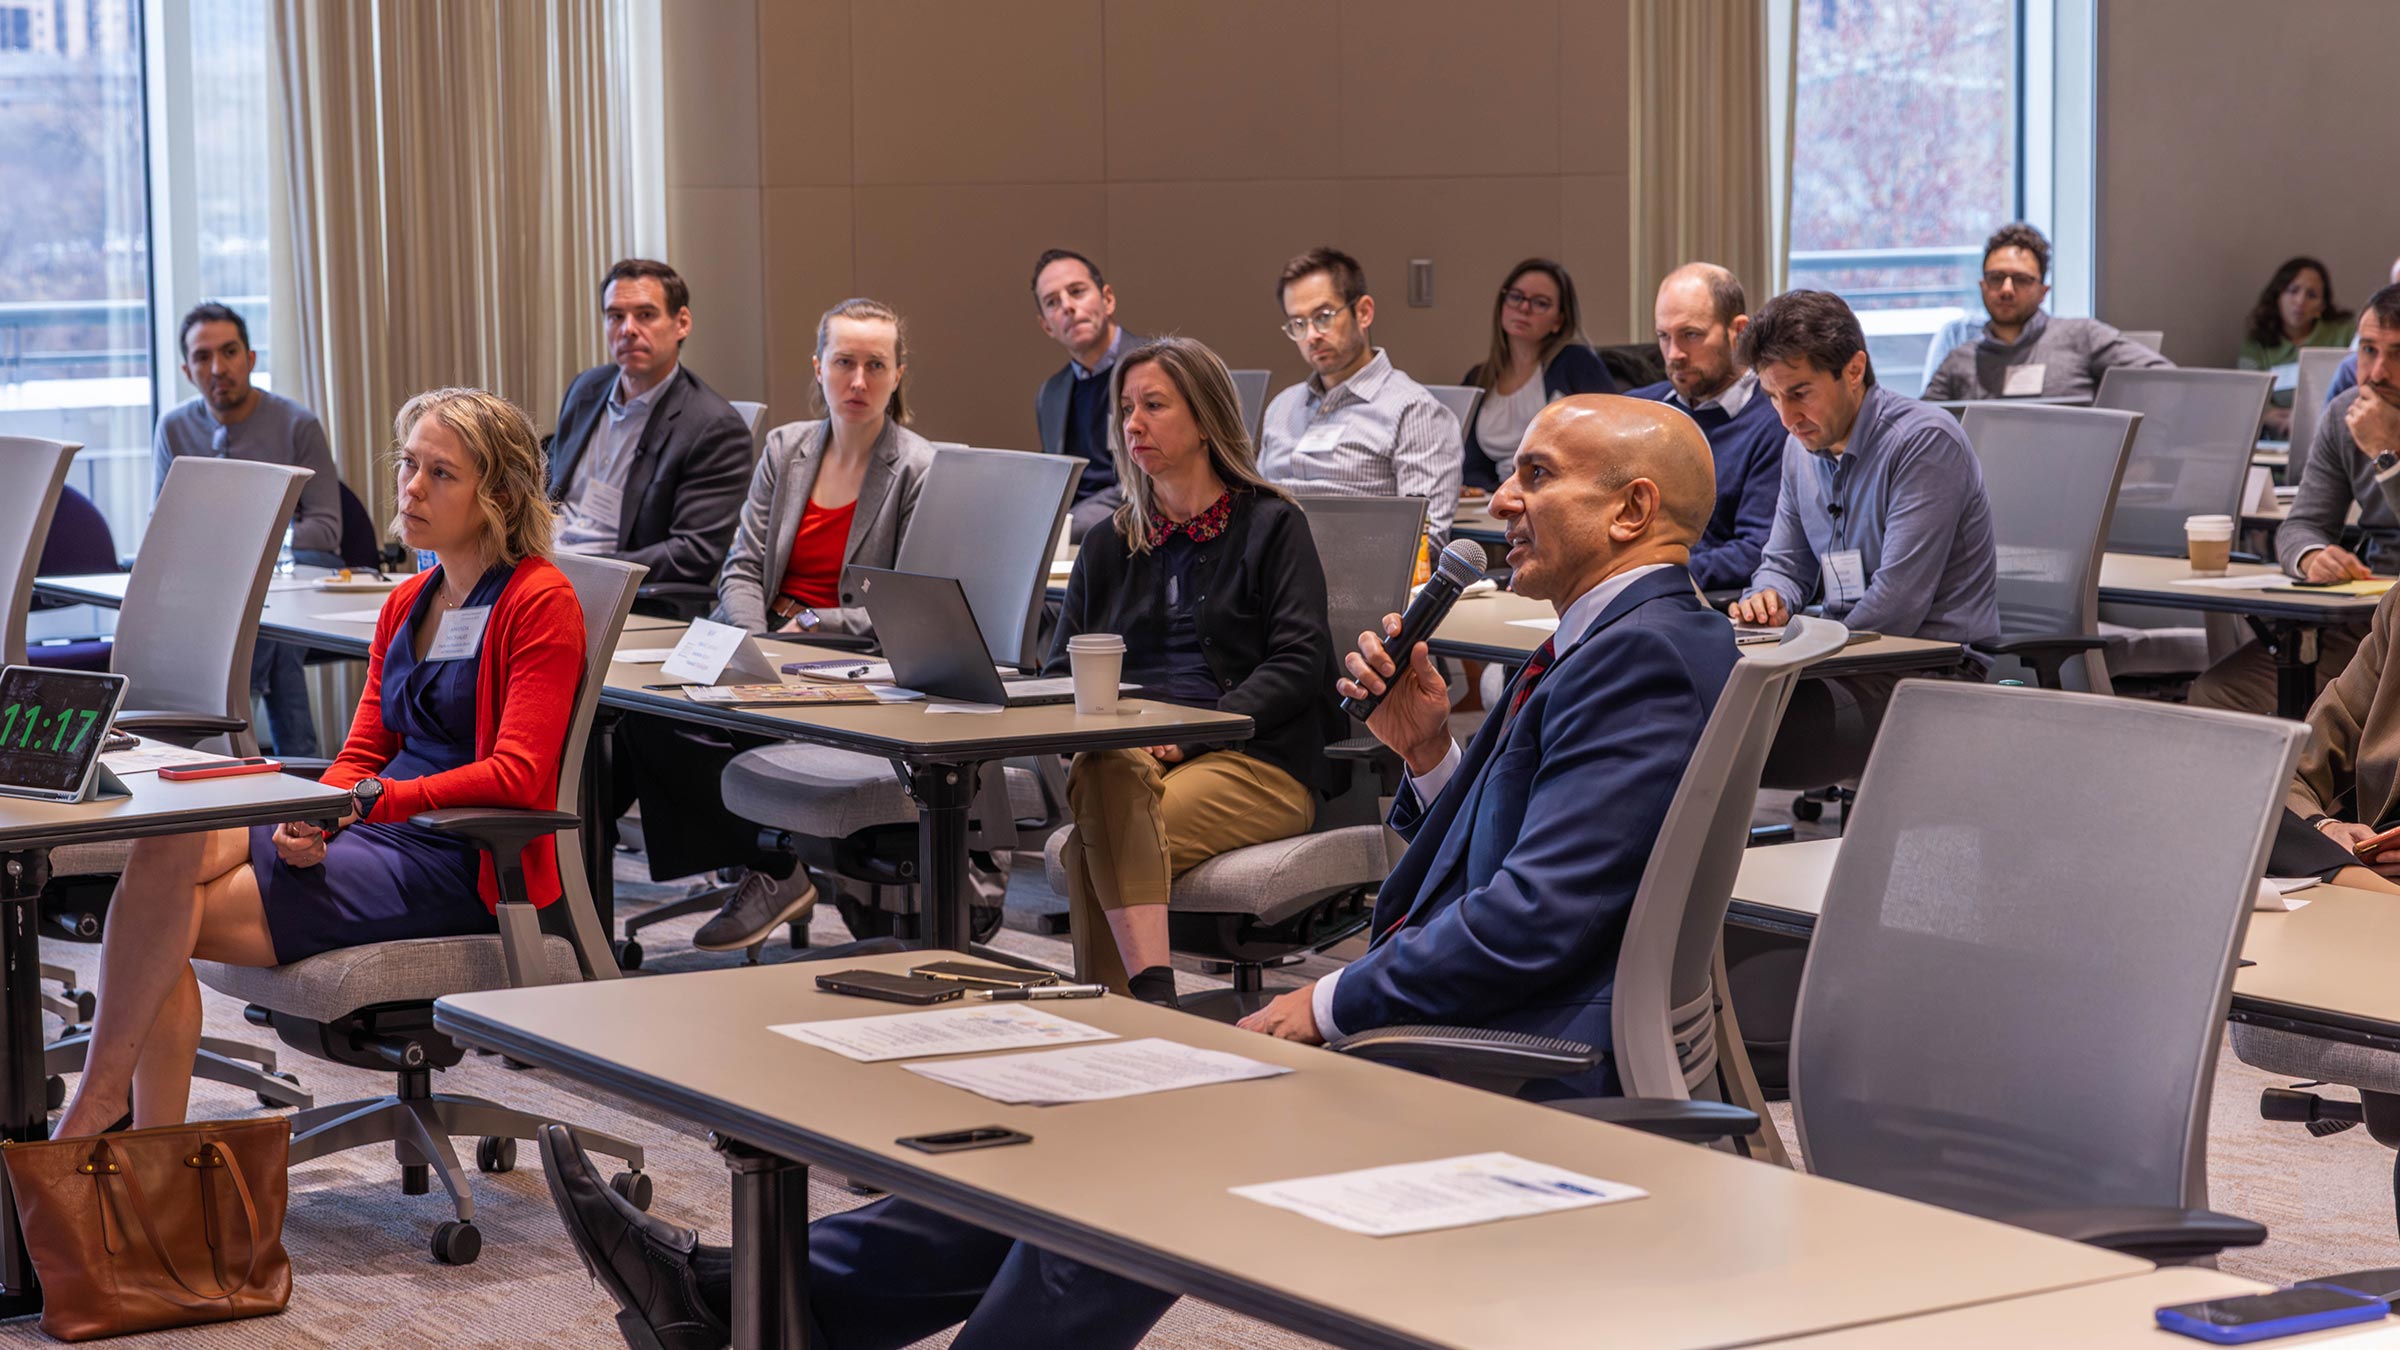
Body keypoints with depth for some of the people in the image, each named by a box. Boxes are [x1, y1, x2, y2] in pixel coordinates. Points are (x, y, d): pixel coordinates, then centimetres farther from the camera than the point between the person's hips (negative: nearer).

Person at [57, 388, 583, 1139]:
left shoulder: (540, 602, -6)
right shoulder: (408, 603, 19)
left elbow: (517, 775, -16)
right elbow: (364, 752, 16)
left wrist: (367, 800, -22)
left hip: (460, 867, -7)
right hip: (374, 834, 7)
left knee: (173, 918, -20)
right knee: (165, 849, -19)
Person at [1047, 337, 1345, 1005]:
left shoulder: (1273, 526, 8)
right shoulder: (1108, 544, 24)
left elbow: (1299, 664, -4)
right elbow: (1061, 669, 18)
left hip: (1255, 762, -3)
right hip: (1123, 749, 3)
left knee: (1100, 844, -33)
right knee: (1107, 777, -36)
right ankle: (1152, 992, -48)